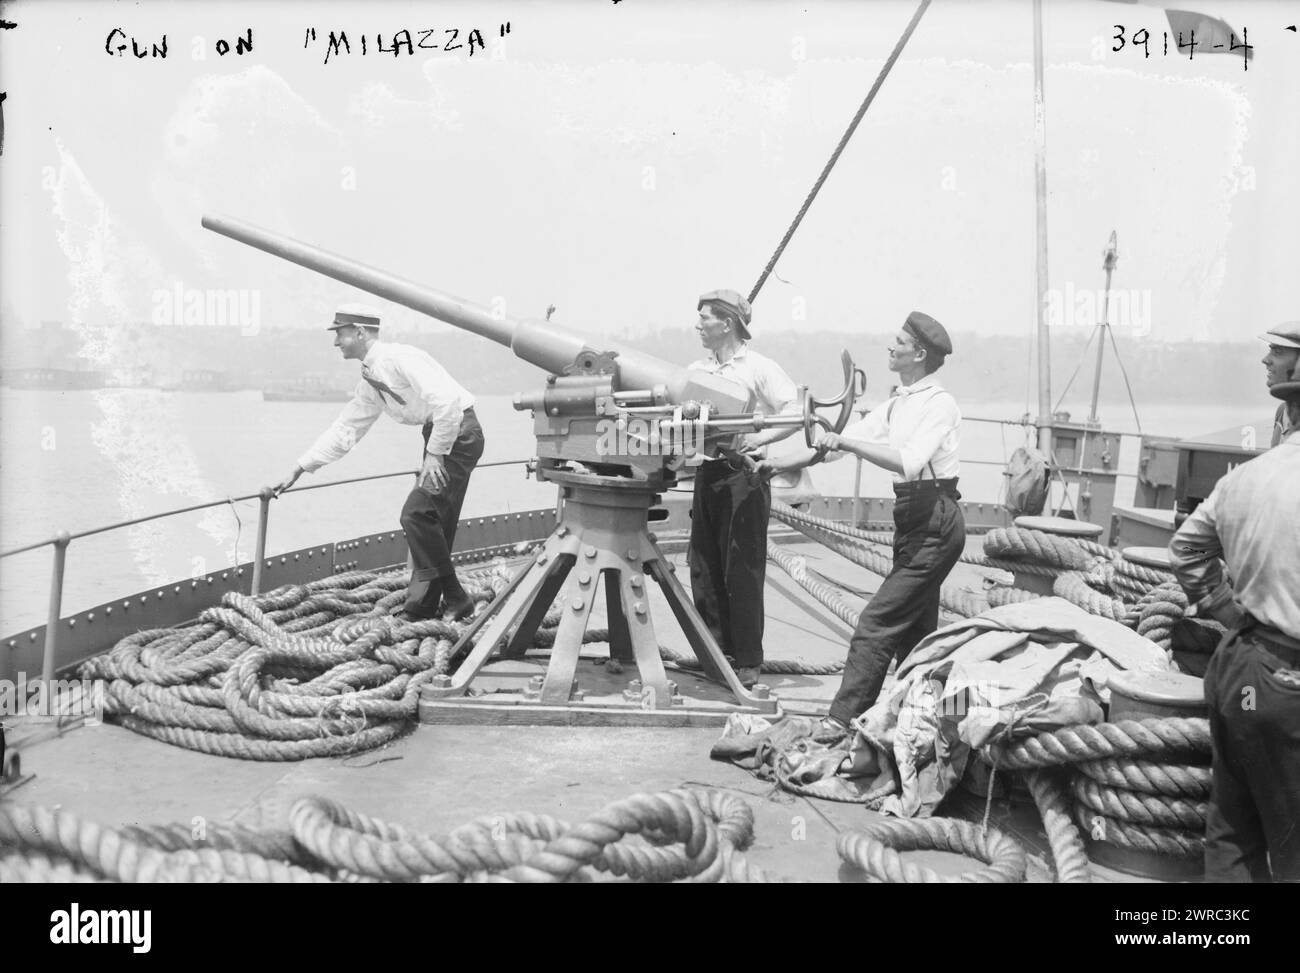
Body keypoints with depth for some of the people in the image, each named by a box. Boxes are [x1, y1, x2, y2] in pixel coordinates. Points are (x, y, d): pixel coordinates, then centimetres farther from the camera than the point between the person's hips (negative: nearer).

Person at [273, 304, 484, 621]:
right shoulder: (369, 380, 13)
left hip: (459, 433, -9)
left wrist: (435, 452, -20)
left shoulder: (400, 358, -17)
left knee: (416, 514, -14)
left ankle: (454, 600, -5)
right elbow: (344, 429, 19)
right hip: (436, 437, 9)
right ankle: (425, 606, 15)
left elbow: (446, 401, -26)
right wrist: (300, 469, 19)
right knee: (433, 524, 9)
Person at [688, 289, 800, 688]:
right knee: (704, 568, 9)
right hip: (707, 473, 7)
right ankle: (715, 652, 20)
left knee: (742, 570, -4)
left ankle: (748, 662, 5)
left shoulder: (760, 368, -4)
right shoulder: (697, 370, 15)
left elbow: (796, 411, -12)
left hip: (744, 474, -7)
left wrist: (759, 437, -23)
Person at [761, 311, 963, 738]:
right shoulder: (898, 404, 14)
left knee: (876, 622, -11)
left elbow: (909, 461, -25)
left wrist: (848, 444, -26)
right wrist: (780, 462, 11)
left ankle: (844, 717, -9)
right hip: (912, 520, 9)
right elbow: (845, 439, 15)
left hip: (935, 523, -9)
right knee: (914, 629, 13)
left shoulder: (940, 404, -12)